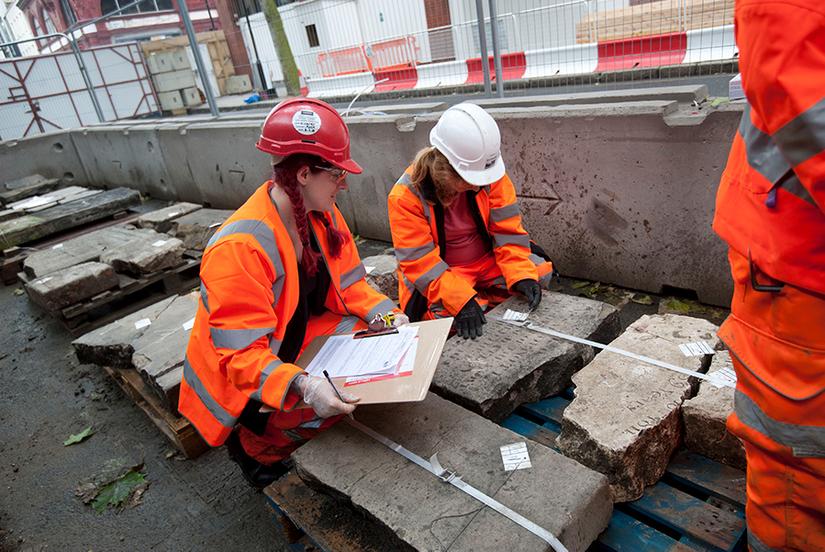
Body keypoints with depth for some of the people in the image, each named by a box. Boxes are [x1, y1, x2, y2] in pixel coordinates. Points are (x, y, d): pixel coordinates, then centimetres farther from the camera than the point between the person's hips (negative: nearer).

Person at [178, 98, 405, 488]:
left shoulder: (322, 214, -8)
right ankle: (252, 448, 7)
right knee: (330, 402, -26)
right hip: (241, 382, -7)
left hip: (302, 340, 7)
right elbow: (240, 352, -30)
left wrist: (386, 316, -16)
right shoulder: (239, 248, -31)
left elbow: (347, 282, 0)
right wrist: (302, 386, -43)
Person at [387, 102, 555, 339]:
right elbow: (420, 263, -24)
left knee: (541, 271, -14)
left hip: (488, 262, 4)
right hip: (439, 275, -4)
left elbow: (508, 230, -11)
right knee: (444, 315, -32)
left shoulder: (491, 175, -13)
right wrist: (461, 301, -37)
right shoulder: (406, 196, -23)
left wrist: (522, 276, -26)